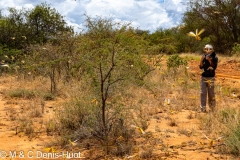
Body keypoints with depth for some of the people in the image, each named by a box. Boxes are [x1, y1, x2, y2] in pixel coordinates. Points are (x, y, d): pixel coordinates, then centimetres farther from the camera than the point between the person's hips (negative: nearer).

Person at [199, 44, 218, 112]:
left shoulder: (214, 58, -4)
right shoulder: (204, 57, 5)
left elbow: (214, 67, -14)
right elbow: (201, 67, 1)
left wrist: (210, 60, -22)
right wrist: (202, 60, -13)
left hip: (211, 77, -3)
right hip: (203, 77, 3)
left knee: (211, 93, 3)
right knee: (203, 93, -1)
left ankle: (212, 108, 16)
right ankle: (202, 108, 2)